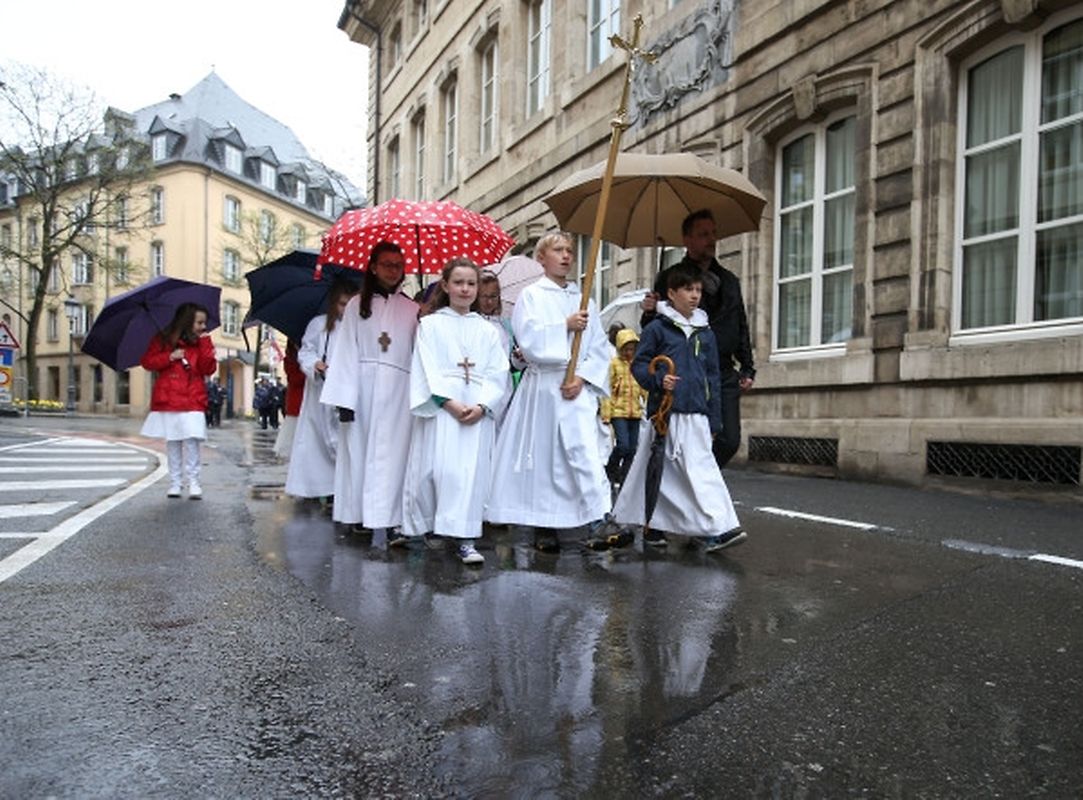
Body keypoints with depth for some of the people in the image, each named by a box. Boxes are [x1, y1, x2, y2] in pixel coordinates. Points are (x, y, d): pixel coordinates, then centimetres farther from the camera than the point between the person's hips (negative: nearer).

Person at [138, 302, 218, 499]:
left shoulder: (201, 342, 10)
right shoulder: (163, 339, 6)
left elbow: (209, 369, 0)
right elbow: (146, 362, 4)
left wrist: (205, 342, -6)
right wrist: (169, 357, -10)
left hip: (193, 401, 0)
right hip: (168, 400, 0)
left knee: (191, 440, -10)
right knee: (172, 442, 4)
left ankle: (193, 482, -2)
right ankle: (175, 482, 12)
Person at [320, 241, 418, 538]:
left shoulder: (412, 309, 11)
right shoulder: (357, 304, 9)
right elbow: (346, 350, 2)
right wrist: (344, 397, -6)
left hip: (397, 389, 0)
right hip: (362, 385, 0)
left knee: (390, 452, -4)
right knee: (358, 449, 3)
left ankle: (388, 520, -5)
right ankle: (357, 515, 13)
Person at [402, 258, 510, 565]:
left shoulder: (487, 330, 15)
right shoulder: (430, 324, 10)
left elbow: (498, 374, 7)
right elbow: (427, 369, -1)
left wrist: (481, 406, -9)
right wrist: (450, 403, -13)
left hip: (478, 410, 2)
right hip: (439, 407, -2)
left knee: (472, 471, -5)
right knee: (435, 468, -4)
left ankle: (466, 540, -4)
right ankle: (420, 529, 15)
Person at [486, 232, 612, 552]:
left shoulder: (583, 299, 14)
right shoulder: (531, 295, 5)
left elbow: (600, 348, 7)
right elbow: (528, 339, -10)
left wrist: (582, 377, -6)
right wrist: (565, 326, -15)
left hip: (577, 388, 2)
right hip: (541, 387, -2)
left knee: (585, 451, -12)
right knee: (541, 456, 4)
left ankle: (599, 519, -13)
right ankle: (542, 527, 17)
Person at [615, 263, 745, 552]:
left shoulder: (705, 332, 13)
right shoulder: (657, 328, 1)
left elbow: (713, 376, 15)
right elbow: (638, 365, 1)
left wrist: (714, 419, 12)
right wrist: (658, 379, -19)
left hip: (696, 414, 4)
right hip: (665, 412, -3)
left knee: (702, 469, -1)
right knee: (658, 471, 3)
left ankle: (719, 528, 3)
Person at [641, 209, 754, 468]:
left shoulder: (729, 280, 19)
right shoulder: (669, 278, 3)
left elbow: (741, 327, 22)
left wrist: (747, 368, 16)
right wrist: (650, 313, -21)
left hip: (724, 374, 5)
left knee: (729, 441, 1)